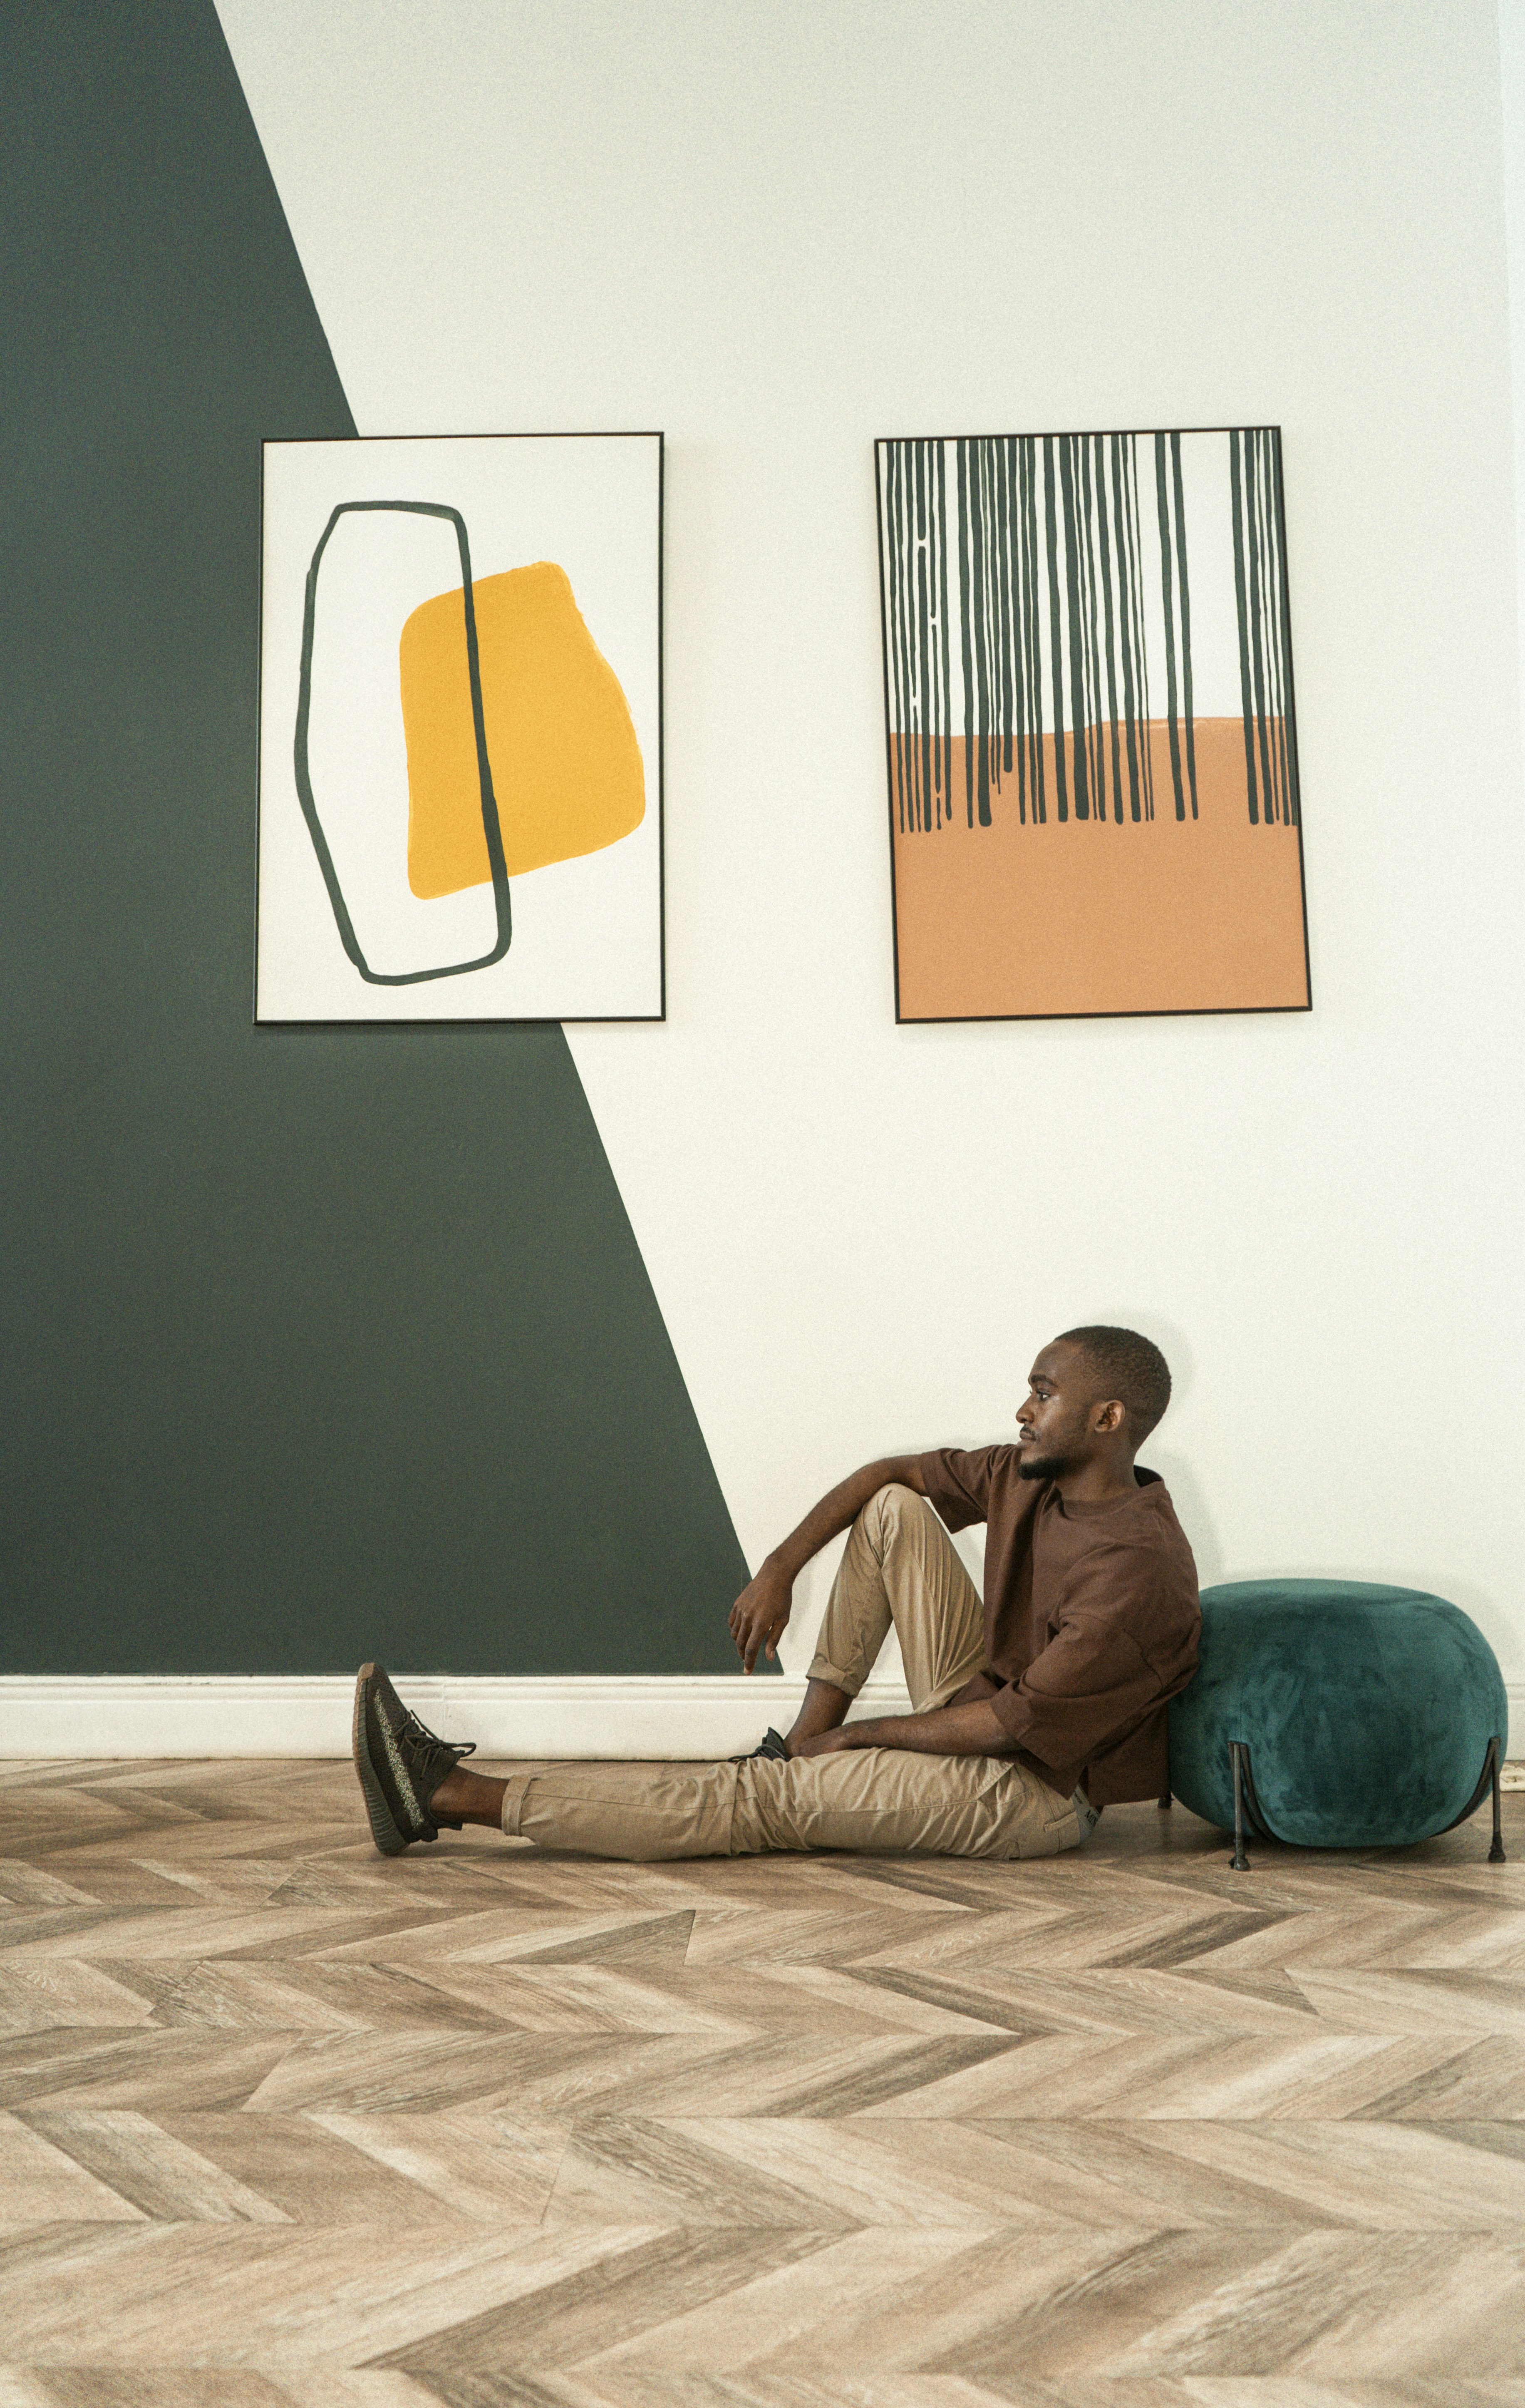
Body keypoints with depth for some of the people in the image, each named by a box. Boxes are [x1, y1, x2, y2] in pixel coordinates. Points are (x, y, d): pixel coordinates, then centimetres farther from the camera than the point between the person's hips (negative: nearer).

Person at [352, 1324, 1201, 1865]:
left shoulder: (1138, 1574, -27)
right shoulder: (1033, 1478, -2)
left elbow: (1012, 1726, -24)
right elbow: (891, 1471, 8)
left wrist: (857, 1736, -12)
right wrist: (781, 1570, -3)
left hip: (1038, 1790, -8)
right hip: (985, 1707, 8)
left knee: (764, 1799, -16)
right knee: (895, 1509, -2)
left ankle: (456, 1798, -15)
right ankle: (803, 1746, 0)